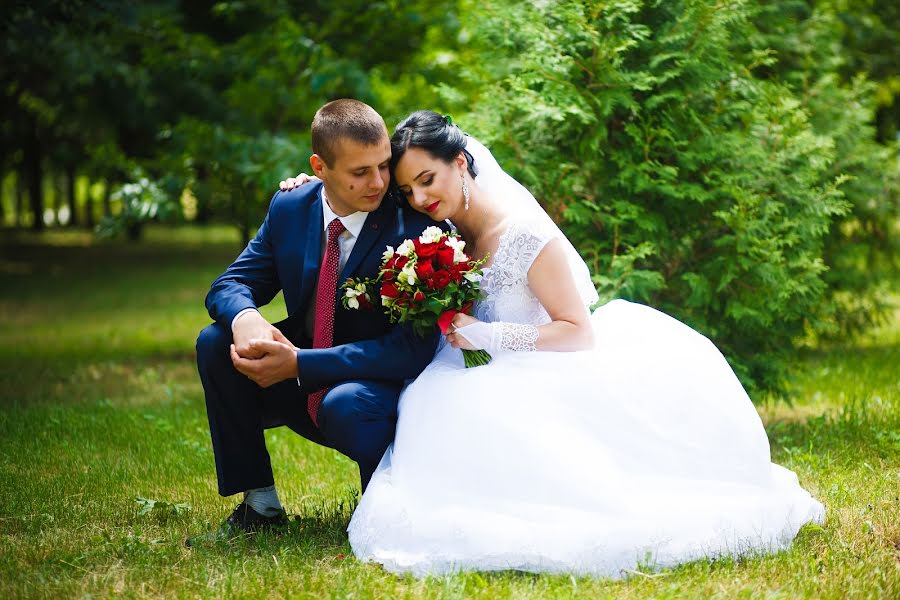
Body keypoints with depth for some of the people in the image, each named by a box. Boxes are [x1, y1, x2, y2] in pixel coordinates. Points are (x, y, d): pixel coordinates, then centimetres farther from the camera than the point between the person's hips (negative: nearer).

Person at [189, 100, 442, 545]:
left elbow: (414, 350, -25)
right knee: (216, 343, -14)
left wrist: (299, 363, -31)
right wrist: (245, 317, -27)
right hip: (303, 390, 6)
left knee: (346, 404, -37)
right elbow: (230, 284, 1)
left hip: (380, 391, -5)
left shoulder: (413, 228, -21)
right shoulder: (289, 209, -4)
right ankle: (259, 504, -4)